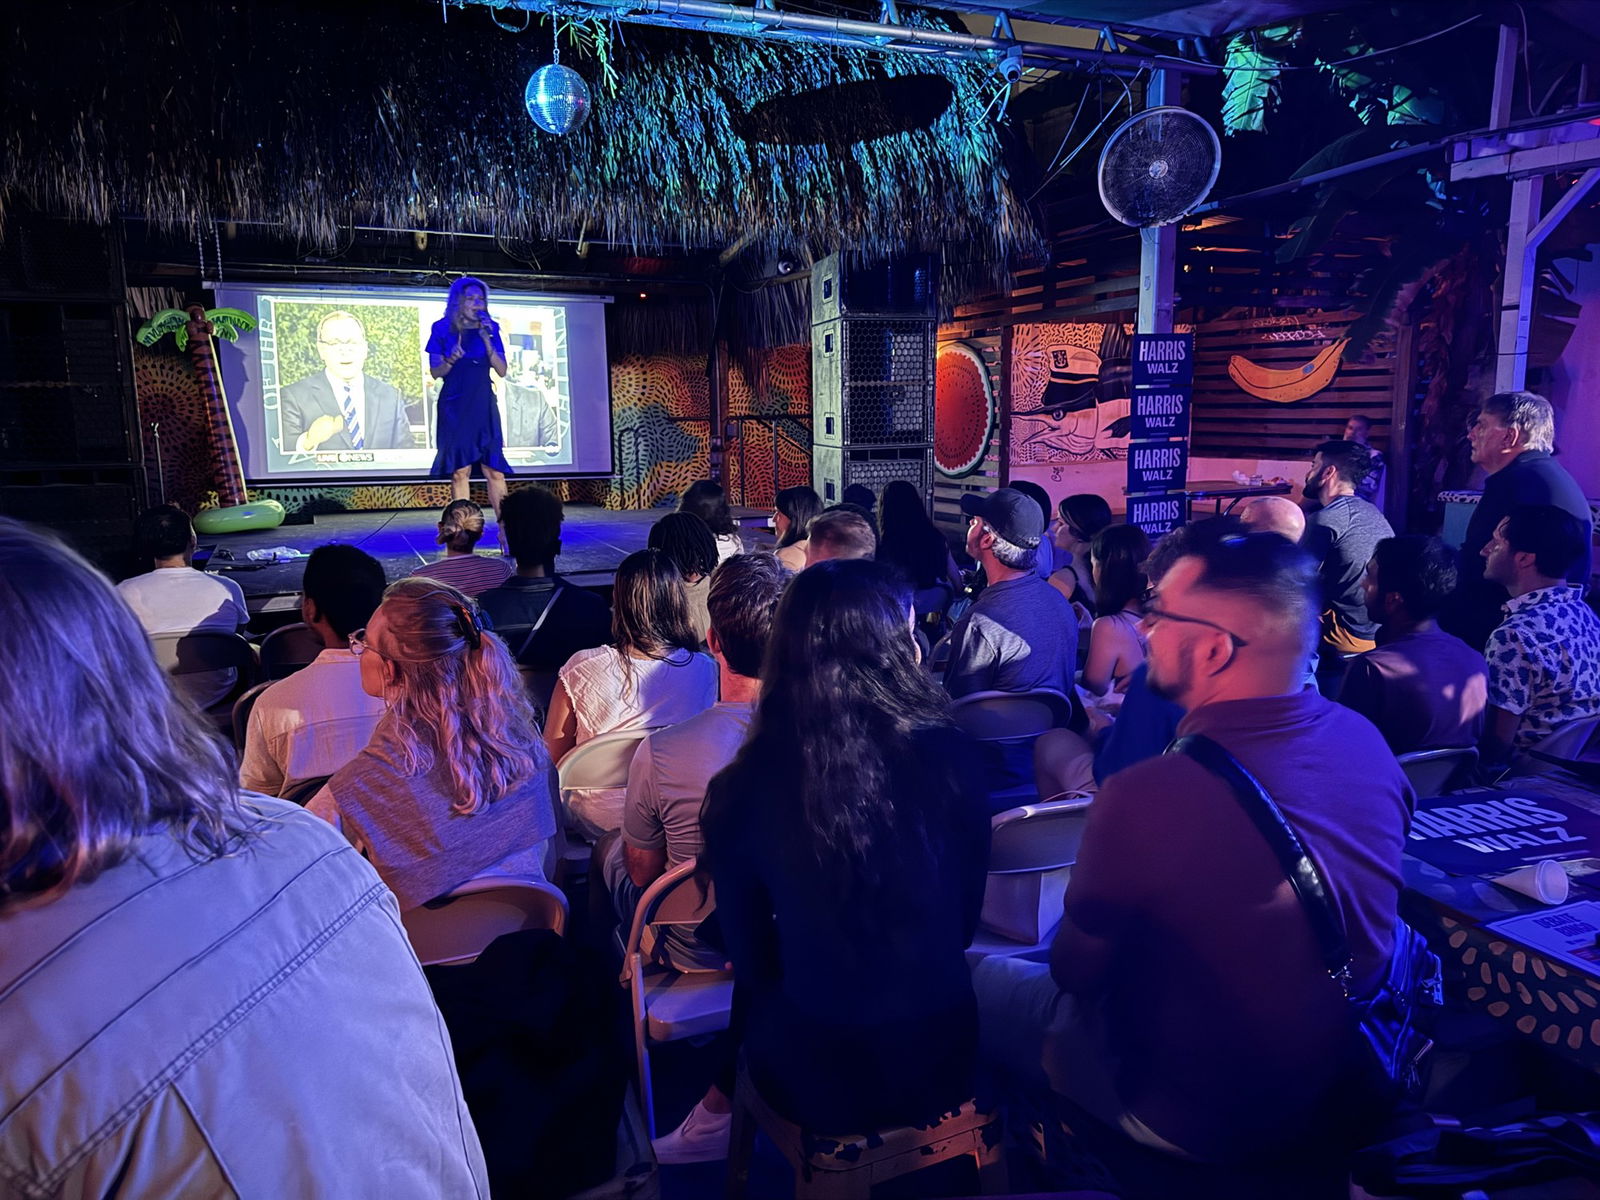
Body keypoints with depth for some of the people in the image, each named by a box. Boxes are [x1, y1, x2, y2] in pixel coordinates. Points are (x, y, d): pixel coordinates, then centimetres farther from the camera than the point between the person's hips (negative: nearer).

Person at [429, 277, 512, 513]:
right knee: (460, 470, -3)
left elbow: (502, 371, -1)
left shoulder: (490, 329, 7)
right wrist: (451, 360, -20)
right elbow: (435, 372, 1)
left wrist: (486, 340, -12)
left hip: (483, 404, 1)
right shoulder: (442, 329, 2)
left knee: (495, 469, -5)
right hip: (454, 406, -1)